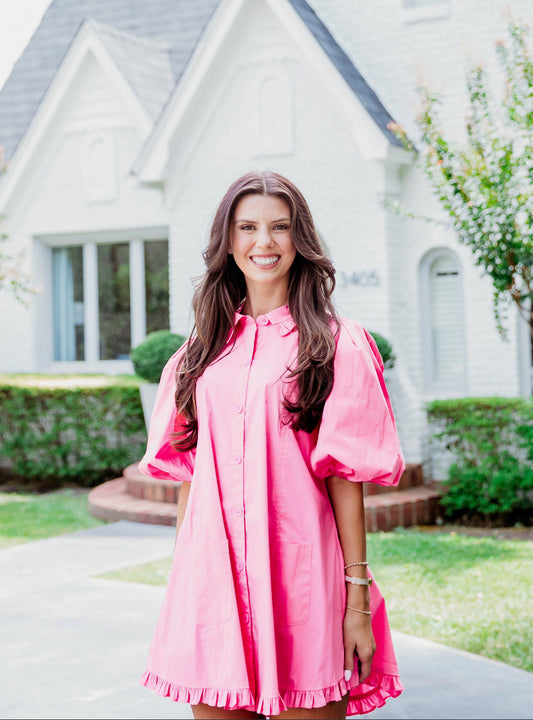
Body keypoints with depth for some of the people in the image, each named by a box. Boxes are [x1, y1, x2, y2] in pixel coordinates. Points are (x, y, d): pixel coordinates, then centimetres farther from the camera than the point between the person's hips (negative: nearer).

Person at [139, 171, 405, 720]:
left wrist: (358, 599, -8)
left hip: (297, 567, -3)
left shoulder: (333, 344, 1)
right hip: (210, 571, 4)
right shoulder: (206, 345, 13)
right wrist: (182, 576, 11)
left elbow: (345, 475, -4)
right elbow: (188, 468, 14)